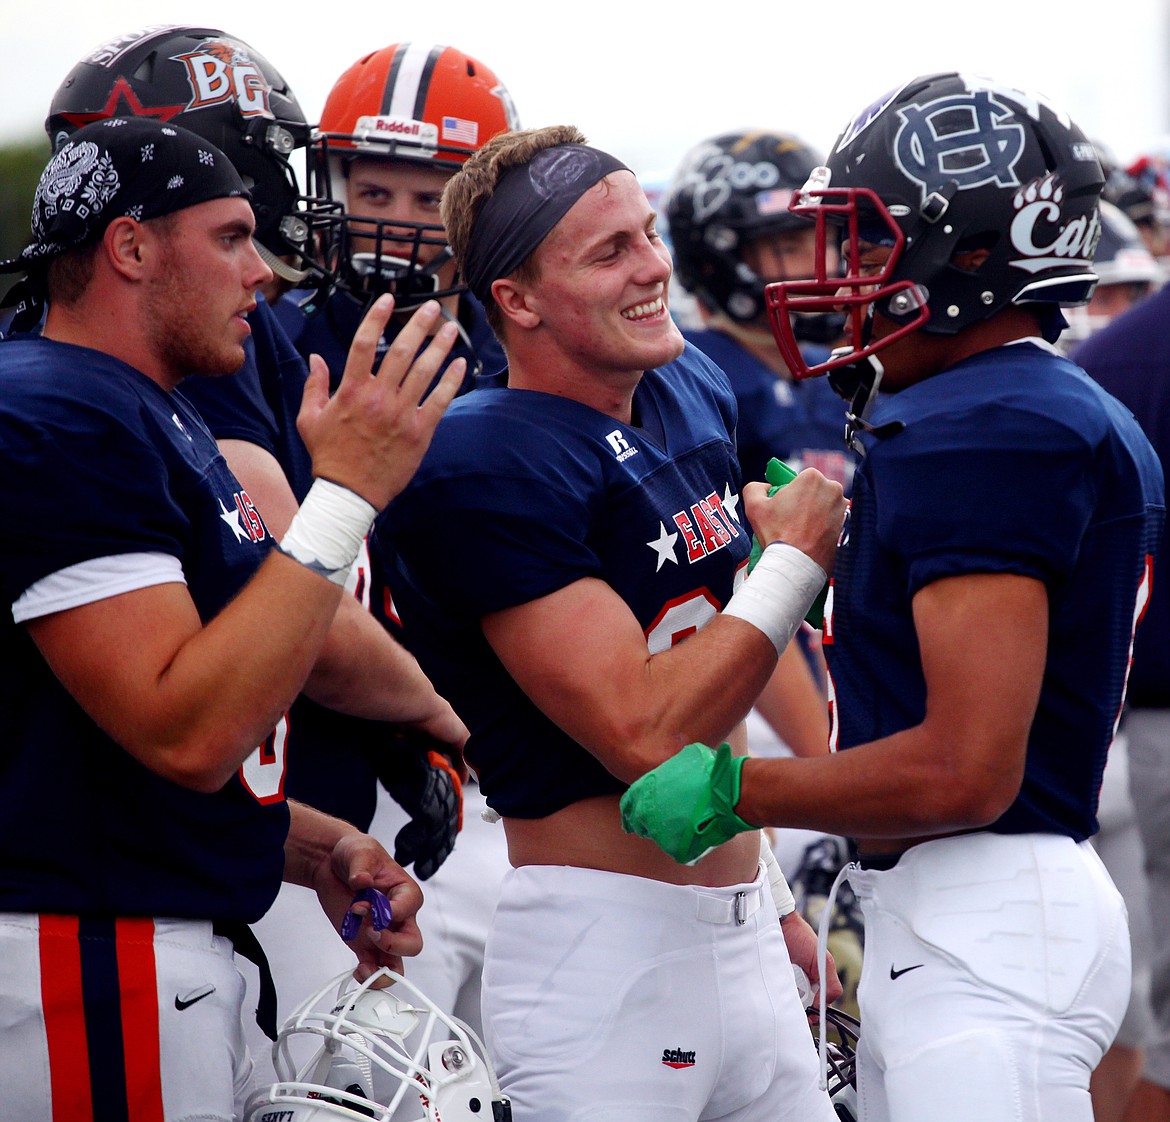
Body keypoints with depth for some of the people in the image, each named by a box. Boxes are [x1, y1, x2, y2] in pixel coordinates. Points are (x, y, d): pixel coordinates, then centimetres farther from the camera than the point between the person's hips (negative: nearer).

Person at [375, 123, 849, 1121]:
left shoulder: (692, 393, 9)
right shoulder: (484, 471, -18)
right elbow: (643, 735, -21)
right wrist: (796, 561, -12)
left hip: (739, 936, 8)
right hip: (604, 956, -8)